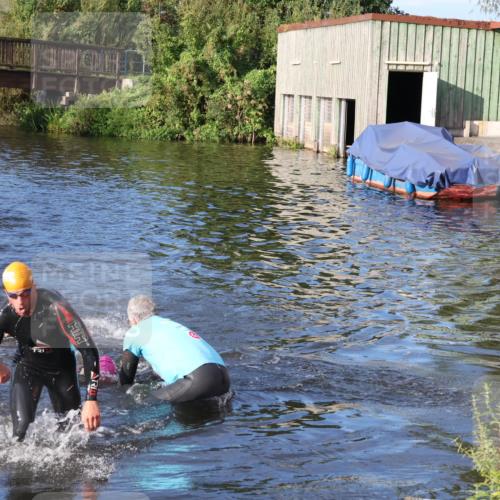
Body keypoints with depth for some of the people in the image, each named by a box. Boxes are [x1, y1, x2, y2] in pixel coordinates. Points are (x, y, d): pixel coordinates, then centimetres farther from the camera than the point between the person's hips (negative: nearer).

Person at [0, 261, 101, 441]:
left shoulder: (55, 307, -33)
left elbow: (89, 351, -35)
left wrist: (91, 400, -41)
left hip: (62, 368, -1)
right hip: (28, 367, 1)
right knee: (22, 426, -18)